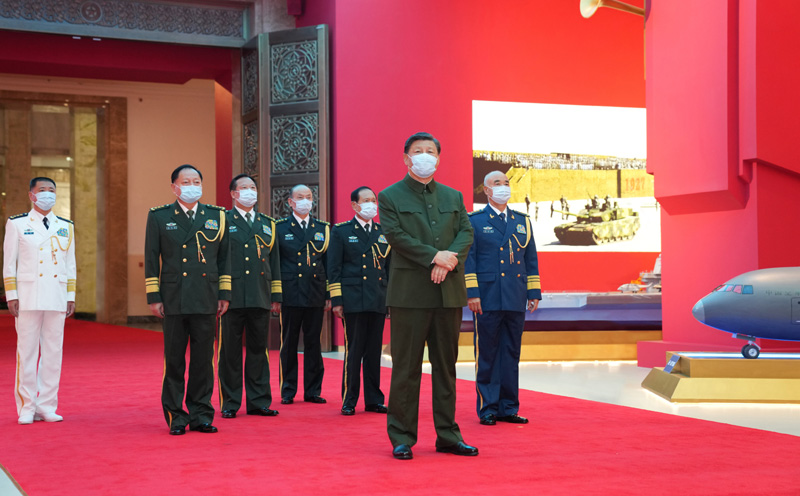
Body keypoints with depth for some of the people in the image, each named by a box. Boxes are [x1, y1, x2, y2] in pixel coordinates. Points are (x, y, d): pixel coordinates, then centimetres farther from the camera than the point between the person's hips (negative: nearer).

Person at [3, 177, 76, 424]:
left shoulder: (66, 227, 12)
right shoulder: (17, 224, 4)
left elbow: (70, 264, 13)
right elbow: (9, 263, 2)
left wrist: (71, 297, 8)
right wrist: (12, 296, -4)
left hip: (57, 299, 3)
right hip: (28, 298, -3)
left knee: (53, 352, 3)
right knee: (27, 352, -1)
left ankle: (47, 406, 10)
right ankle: (26, 408, 6)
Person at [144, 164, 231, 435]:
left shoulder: (217, 216, 11)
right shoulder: (159, 217, 5)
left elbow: (224, 258, 13)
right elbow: (151, 259, 4)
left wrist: (224, 295, 8)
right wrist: (153, 297, -1)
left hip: (206, 301, 2)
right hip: (173, 301, -2)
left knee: (203, 358, 4)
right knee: (174, 360, 2)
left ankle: (201, 414, 13)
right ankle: (175, 416, 10)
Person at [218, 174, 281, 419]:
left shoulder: (267, 224, 16)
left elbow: (274, 260, 17)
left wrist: (276, 296, 12)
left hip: (260, 298, 4)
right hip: (232, 297, -4)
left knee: (259, 350, 7)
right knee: (230, 351, 1)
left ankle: (258, 401, 14)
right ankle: (230, 403, 9)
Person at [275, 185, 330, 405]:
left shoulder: (323, 228, 12)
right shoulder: (280, 228, 3)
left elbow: (328, 263, 12)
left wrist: (329, 295, 6)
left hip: (316, 296, 3)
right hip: (290, 294, -2)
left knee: (313, 344, 6)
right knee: (289, 344, 3)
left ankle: (313, 391, 13)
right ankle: (288, 391, 11)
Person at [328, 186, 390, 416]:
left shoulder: (384, 233, 14)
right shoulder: (341, 231, 4)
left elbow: (390, 268, 17)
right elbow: (334, 268, 1)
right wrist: (336, 300, -6)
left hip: (379, 302, 4)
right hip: (353, 301, -4)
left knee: (374, 352, 7)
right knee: (353, 351, -3)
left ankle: (373, 399, 14)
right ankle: (349, 400, 6)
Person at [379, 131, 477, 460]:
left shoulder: (453, 197, 16)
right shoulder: (390, 197, 3)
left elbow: (466, 232, 5)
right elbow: (396, 236, -9)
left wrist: (450, 260, -13)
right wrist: (434, 256, -17)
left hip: (449, 291, 5)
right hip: (410, 292, -4)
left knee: (446, 365, 9)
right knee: (406, 368, -1)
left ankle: (448, 435, 16)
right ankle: (402, 437, 6)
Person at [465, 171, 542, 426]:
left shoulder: (522, 221, 16)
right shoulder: (474, 221, 4)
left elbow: (531, 259, 16)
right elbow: (467, 259, -1)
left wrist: (534, 292, 9)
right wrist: (471, 293, -9)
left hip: (516, 300, 4)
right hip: (487, 300, -4)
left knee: (512, 354, 7)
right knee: (487, 355, 0)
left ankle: (508, 407, 13)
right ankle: (487, 409, 6)